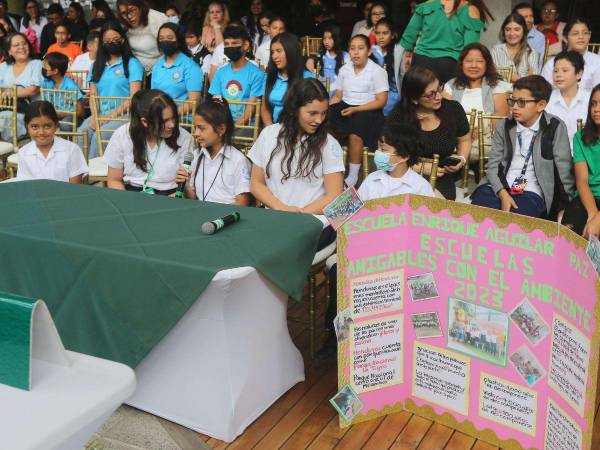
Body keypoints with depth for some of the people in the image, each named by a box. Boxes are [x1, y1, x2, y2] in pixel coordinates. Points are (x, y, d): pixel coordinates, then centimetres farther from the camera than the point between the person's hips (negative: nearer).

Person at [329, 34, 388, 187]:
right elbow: (337, 96, 15)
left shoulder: (377, 71, -4)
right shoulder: (344, 69, 12)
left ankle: (353, 176, -20)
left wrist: (355, 109, -18)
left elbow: (381, 101, -8)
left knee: (354, 134, -35)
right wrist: (326, 108, -7)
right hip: (345, 107, 5)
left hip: (368, 111, -5)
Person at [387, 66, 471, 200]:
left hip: (442, 181, 2)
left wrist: (461, 159, 0)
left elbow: (464, 140, 20)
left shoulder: (453, 109, 2)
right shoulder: (399, 115, -7)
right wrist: (419, 168, -15)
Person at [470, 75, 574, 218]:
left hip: (531, 193, -3)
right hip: (498, 188, 3)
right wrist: (502, 194, -11)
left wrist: (566, 207, 0)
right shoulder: (503, 126, 10)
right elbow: (492, 164, 6)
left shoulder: (555, 127, 0)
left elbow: (564, 171, 1)